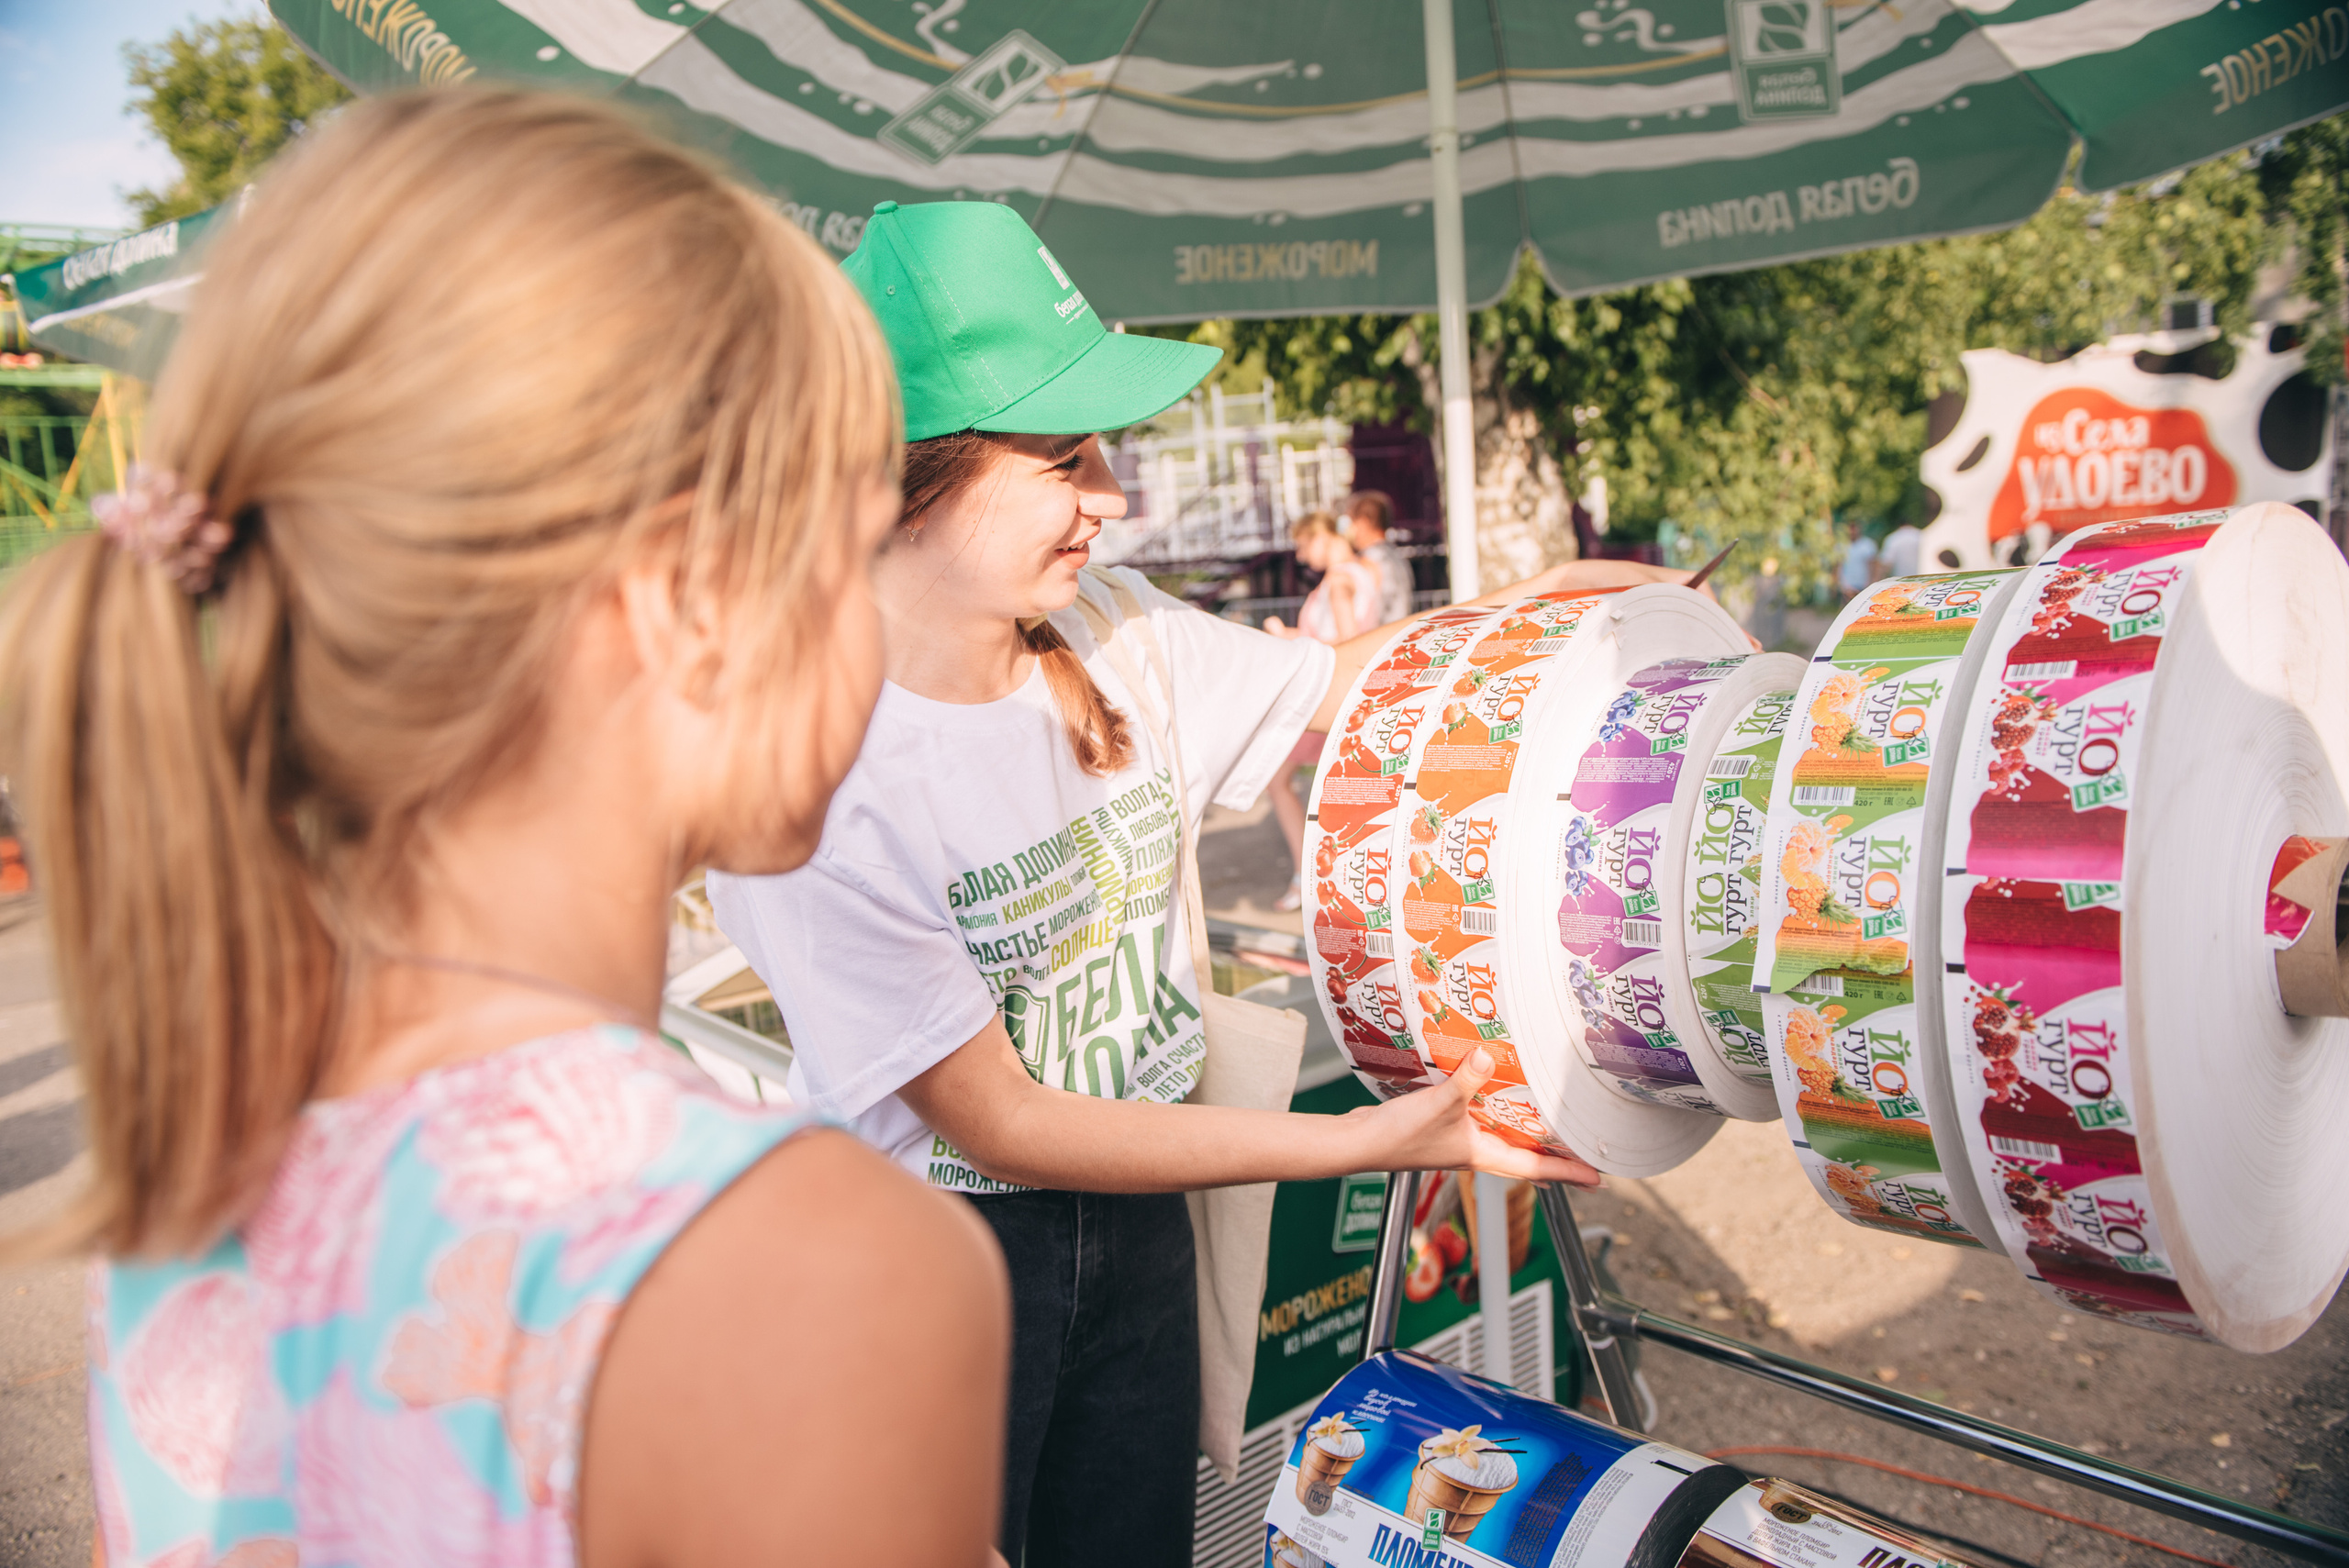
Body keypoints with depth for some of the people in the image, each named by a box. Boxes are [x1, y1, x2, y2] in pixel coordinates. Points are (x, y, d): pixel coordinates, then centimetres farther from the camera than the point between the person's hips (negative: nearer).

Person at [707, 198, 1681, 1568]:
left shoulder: (1112, 634, -9)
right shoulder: (814, 779, -27)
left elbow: (1344, 683, 8)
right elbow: (1001, 1127, -23)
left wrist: (1550, 600, -9)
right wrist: (1375, 1140, -24)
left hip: (1135, 1221, 6)